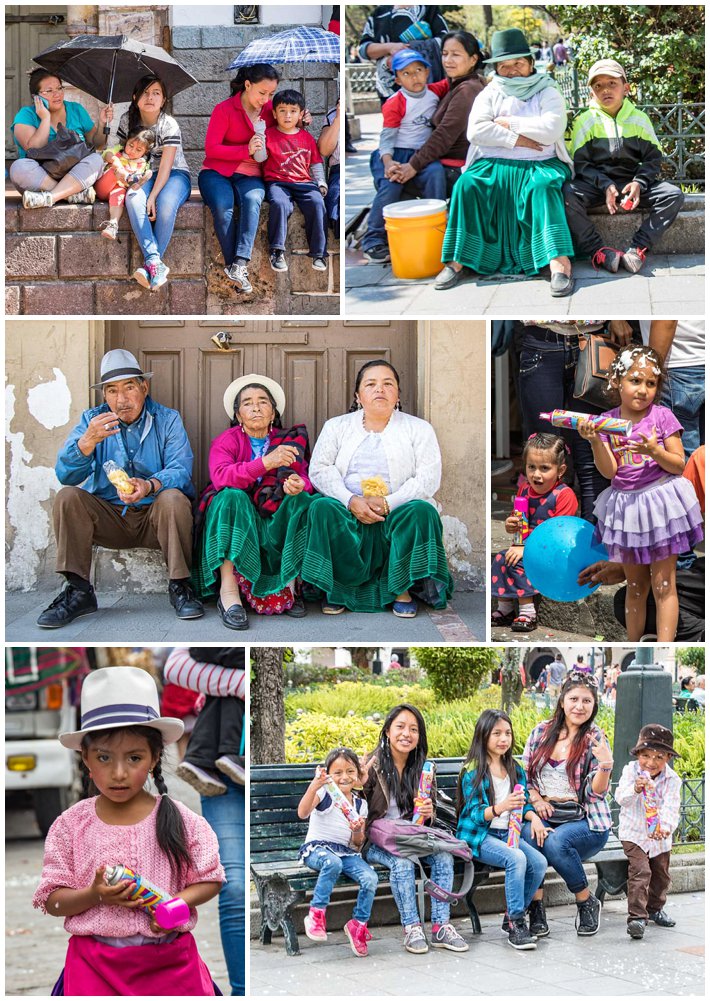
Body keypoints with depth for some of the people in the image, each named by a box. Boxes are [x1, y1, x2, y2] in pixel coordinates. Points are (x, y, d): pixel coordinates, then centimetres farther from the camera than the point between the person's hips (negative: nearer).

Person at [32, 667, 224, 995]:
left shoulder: (180, 821, -2)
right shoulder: (71, 826, -2)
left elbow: (210, 880, 6)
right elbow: (52, 901, 0)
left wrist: (178, 902, -14)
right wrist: (95, 896, -18)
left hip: (169, 961, 0)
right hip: (94, 966, 0)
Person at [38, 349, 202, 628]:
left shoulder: (167, 420, 2)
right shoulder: (92, 419, 4)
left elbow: (181, 470, -13)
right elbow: (66, 475, -8)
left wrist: (150, 485, -36)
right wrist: (88, 441, -29)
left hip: (154, 516, -2)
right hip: (108, 517, 2)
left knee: (174, 498, -32)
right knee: (68, 497, -23)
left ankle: (179, 587, -20)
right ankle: (78, 591, -19)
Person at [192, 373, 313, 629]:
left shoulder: (289, 440, 8)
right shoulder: (226, 441, -2)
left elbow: (305, 478, -3)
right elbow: (220, 477, -22)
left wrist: (299, 484, -30)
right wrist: (266, 462, -36)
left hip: (274, 518, 2)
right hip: (235, 515, -2)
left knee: (302, 500, -23)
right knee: (232, 496, -33)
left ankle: (291, 584, -21)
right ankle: (228, 592, -41)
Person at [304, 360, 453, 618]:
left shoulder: (418, 429, 12)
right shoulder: (337, 426, 17)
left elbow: (429, 478, -2)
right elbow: (319, 469, 3)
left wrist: (388, 503, -17)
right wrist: (351, 500, -16)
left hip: (396, 516, -1)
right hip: (348, 515, 1)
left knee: (421, 510, -33)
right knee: (322, 507, -31)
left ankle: (402, 589, -16)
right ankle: (336, 587, -17)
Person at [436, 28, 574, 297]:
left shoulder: (548, 93, 9)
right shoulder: (489, 94, 15)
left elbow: (551, 129, -10)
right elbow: (475, 131, -2)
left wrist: (509, 123, -4)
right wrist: (516, 139, -9)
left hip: (540, 164, -2)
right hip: (494, 164, 2)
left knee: (543, 187, -36)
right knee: (467, 185, -29)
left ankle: (560, 263, -48)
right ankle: (457, 262, -30)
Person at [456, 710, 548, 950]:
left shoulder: (515, 769, 15)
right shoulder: (473, 770, -7)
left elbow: (524, 803, 16)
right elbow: (474, 813, -15)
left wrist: (533, 816, -8)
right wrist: (500, 808, -34)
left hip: (507, 833, 6)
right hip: (478, 835, -6)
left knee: (539, 862, -19)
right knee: (516, 858, -32)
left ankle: (512, 917, -3)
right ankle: (516, 924, -26)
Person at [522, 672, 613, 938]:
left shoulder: (595, 739, 0)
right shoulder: (541, 732, 8)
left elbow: (596, 793, -5)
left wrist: (606, 765, -23)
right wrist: (536, 799, -5)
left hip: (585, 820, -2)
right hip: (544, 814, 2)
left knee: (556, 842, -35)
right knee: (527, 835, -34)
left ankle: (587, 903, -11)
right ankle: (536, 908, -22)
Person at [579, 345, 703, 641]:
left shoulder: (662, 417, -7)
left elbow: (679, 465, -6)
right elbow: (609, 471, -8)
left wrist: (656, 452, -24)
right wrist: (595, 441, -23)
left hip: (659, 502, -3)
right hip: (625, 504, 3)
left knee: (663, 585, -1)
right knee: (635, 586, 15)